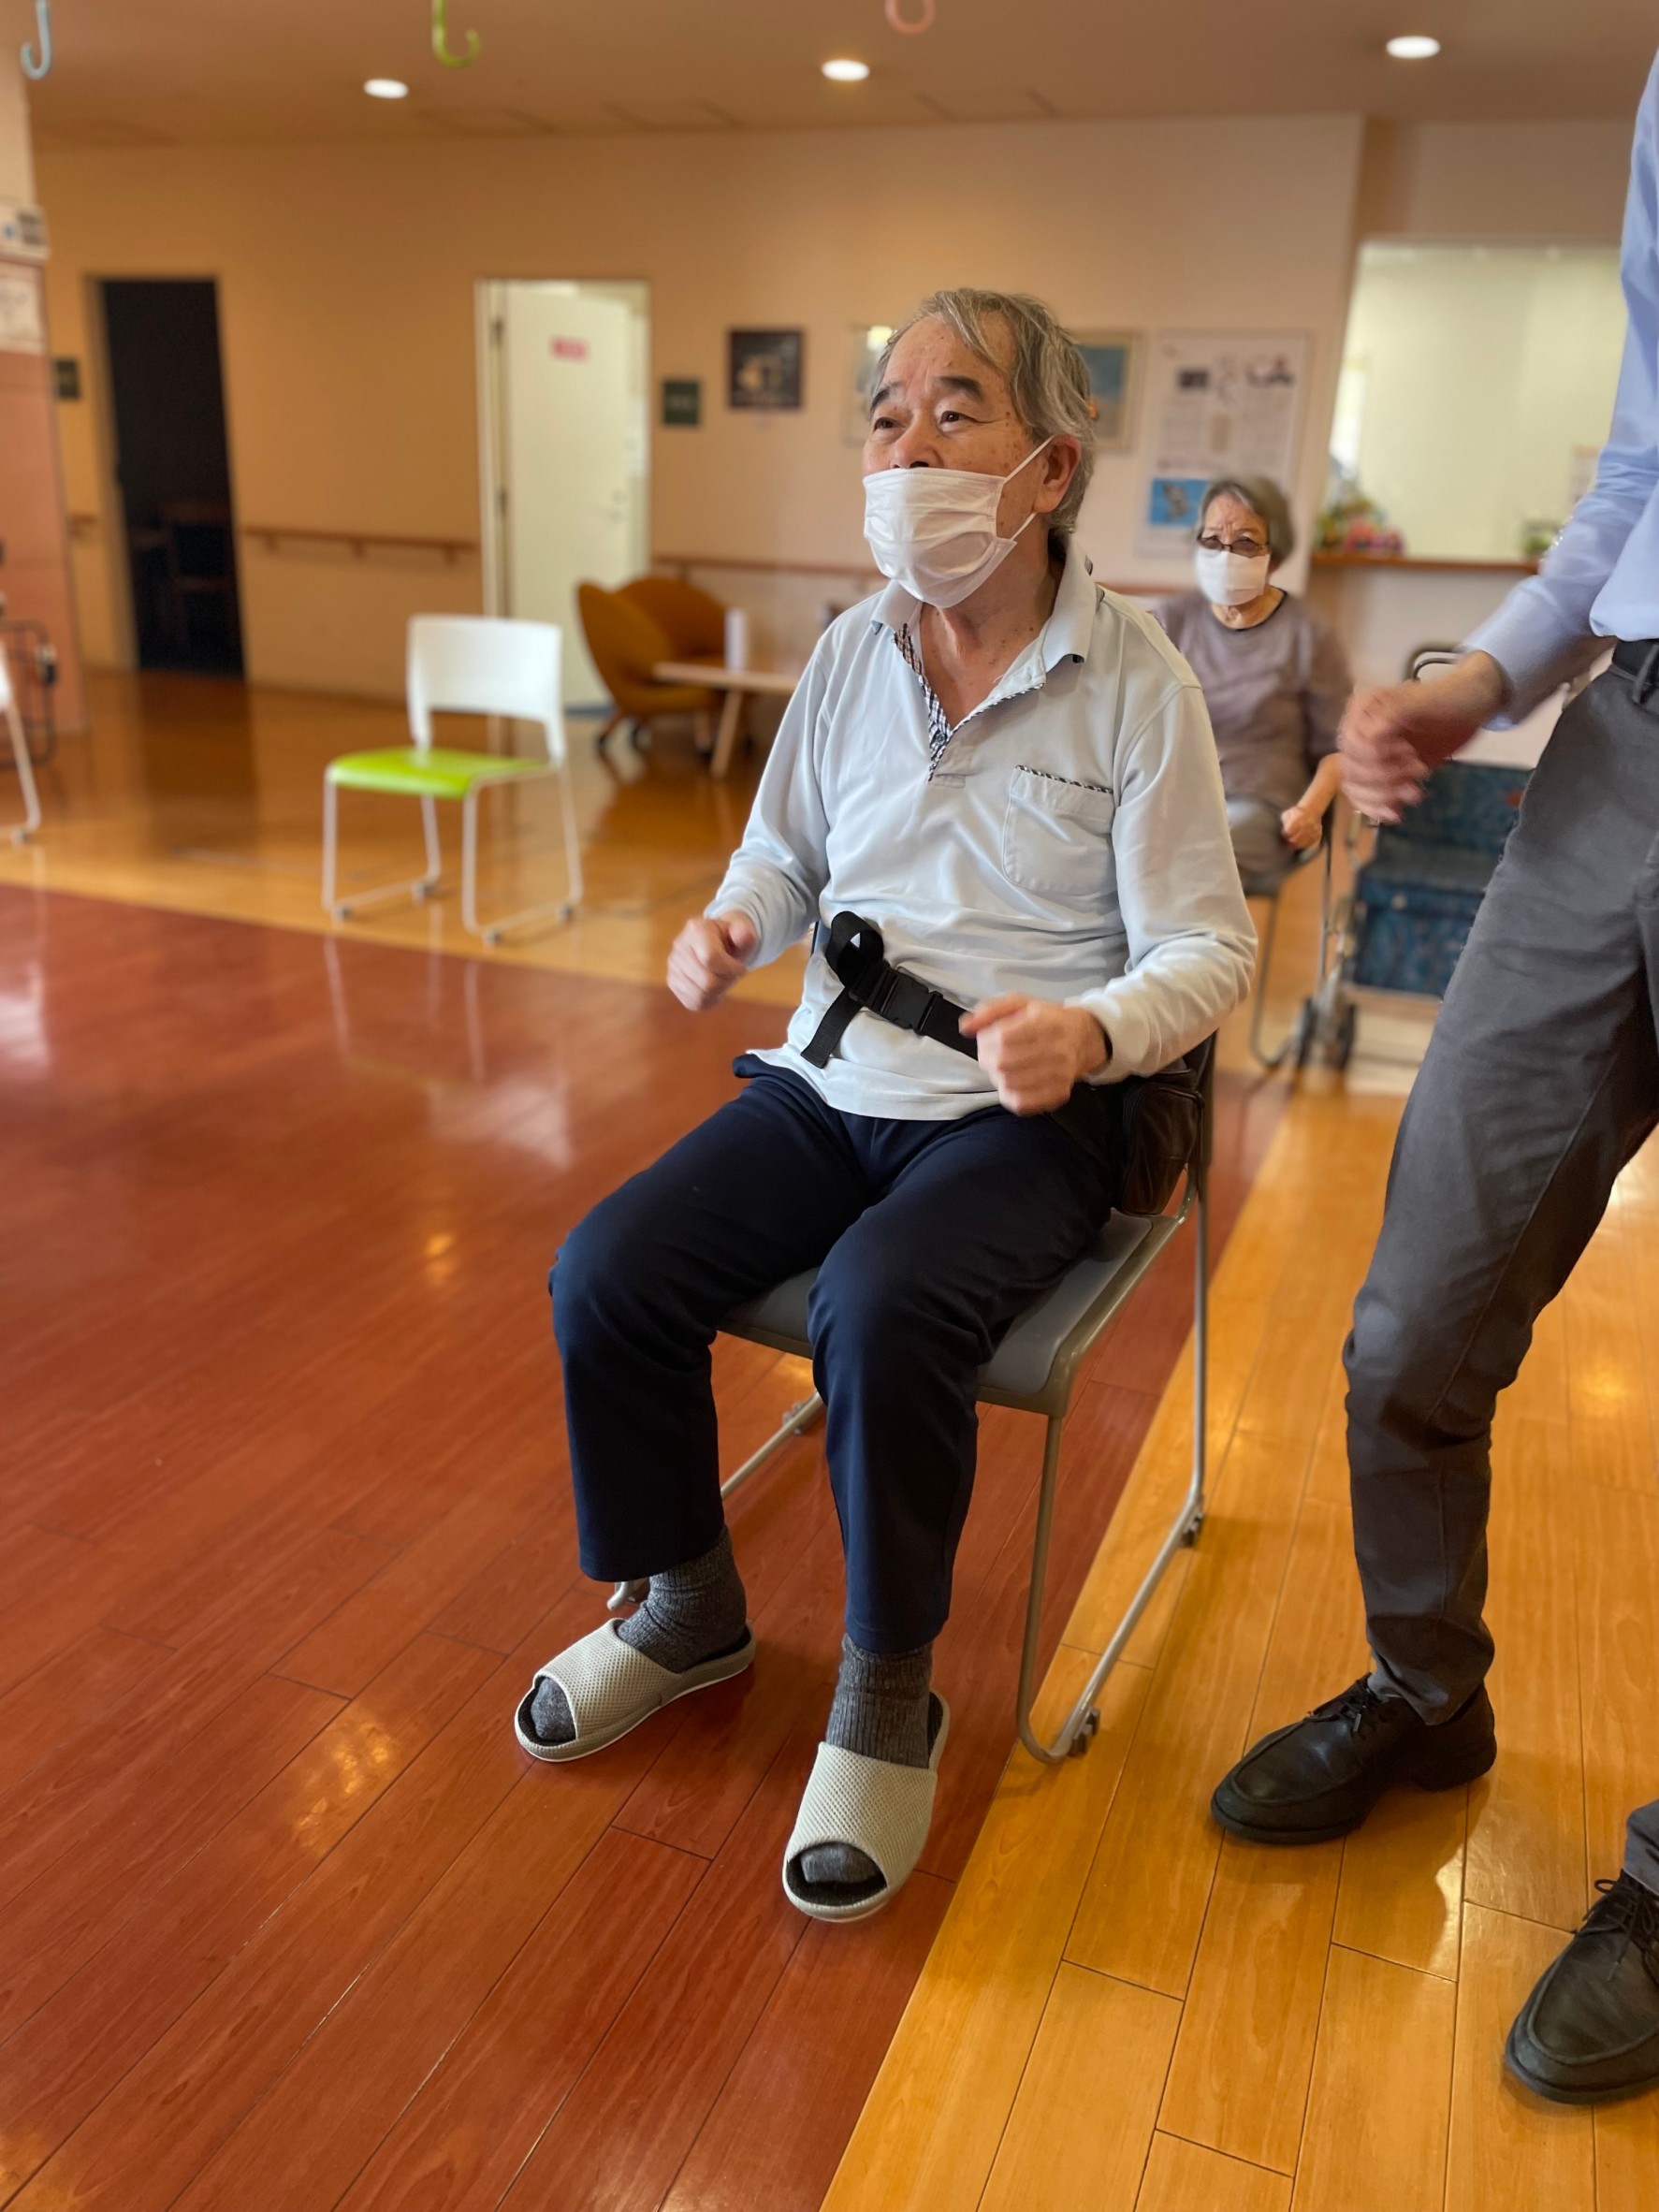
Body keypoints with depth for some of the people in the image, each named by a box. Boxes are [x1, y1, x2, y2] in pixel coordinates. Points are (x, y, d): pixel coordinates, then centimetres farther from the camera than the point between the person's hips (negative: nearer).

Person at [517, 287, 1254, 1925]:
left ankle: (889, 1690, -4)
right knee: (606, 1272, -14)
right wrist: (729, 928, -4)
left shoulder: (1137, 683, -7)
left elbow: (1207, 948, -6)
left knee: (879, 1314, -32)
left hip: (1017, 1114, -4)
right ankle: (689, 1607, 13)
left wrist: (1090, 1032, -27)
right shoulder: (851, 654, 7)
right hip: (828, 1081, 5)